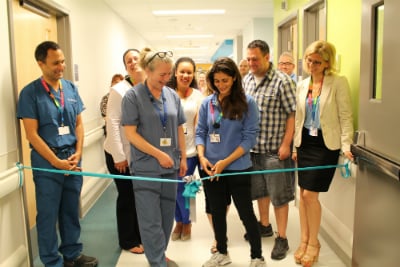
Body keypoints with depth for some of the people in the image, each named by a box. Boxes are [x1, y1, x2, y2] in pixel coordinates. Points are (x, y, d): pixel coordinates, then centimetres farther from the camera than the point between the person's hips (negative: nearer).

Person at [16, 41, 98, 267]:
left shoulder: (71, 88, 5)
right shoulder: (30, 93, -9)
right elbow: (32, 134, -12)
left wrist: (78, 153, -5)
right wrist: (56, 162, -15)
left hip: (73, 159, 5)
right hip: (47, 162, -4)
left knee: (71, 211, 15)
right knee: (48, 214, 6)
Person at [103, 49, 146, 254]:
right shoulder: (119, 90, -12)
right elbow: (112, 124, -14)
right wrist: (119, 156, -16)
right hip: (122, 154, -4)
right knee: (127, 196, 8)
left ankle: (140, 235, 33)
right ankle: (128, 241, 25)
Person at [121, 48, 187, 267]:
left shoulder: (172, 95, 6)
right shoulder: (133, 96, -8)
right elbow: (130, 133, -12)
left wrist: (183, 158, 11)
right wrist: (159, 154, -15)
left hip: (170, 166, 5)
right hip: (146, 167, -5)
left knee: (167, 215, 15)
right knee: (151, 219, -1)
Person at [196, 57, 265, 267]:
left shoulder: (247, 103, -9)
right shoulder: (207, 103, 2)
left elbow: (250, 137, -11)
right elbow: (200, 132, 7)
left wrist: (226, 161, -17)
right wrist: (202, 157, -11)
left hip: (238, 169, -4)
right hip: (211, 169, 4)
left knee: (246, 214, 7)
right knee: (217, 212, 17)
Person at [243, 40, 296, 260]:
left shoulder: (281, 81, -12)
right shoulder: (247, 80, 7)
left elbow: (292, 114, -12)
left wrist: (286, 144, -17)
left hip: (274, 149, -6)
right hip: (252, 147, 6)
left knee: (279, 195, 3)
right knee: (259, 190, 19)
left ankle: (282, 238, 16)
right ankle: (264, 225, 39)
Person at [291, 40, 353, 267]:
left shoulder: (339, 82, -8)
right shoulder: (302, 85, 8)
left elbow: (345, 116, -9)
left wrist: (346, 145, -16)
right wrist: (295, 146, 12)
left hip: (326, 145, -5)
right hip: (305, 143, 5)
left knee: (311, 194, -5)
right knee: (303, 193, 9)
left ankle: (314, 242, 17)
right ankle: (304, 240, 25)